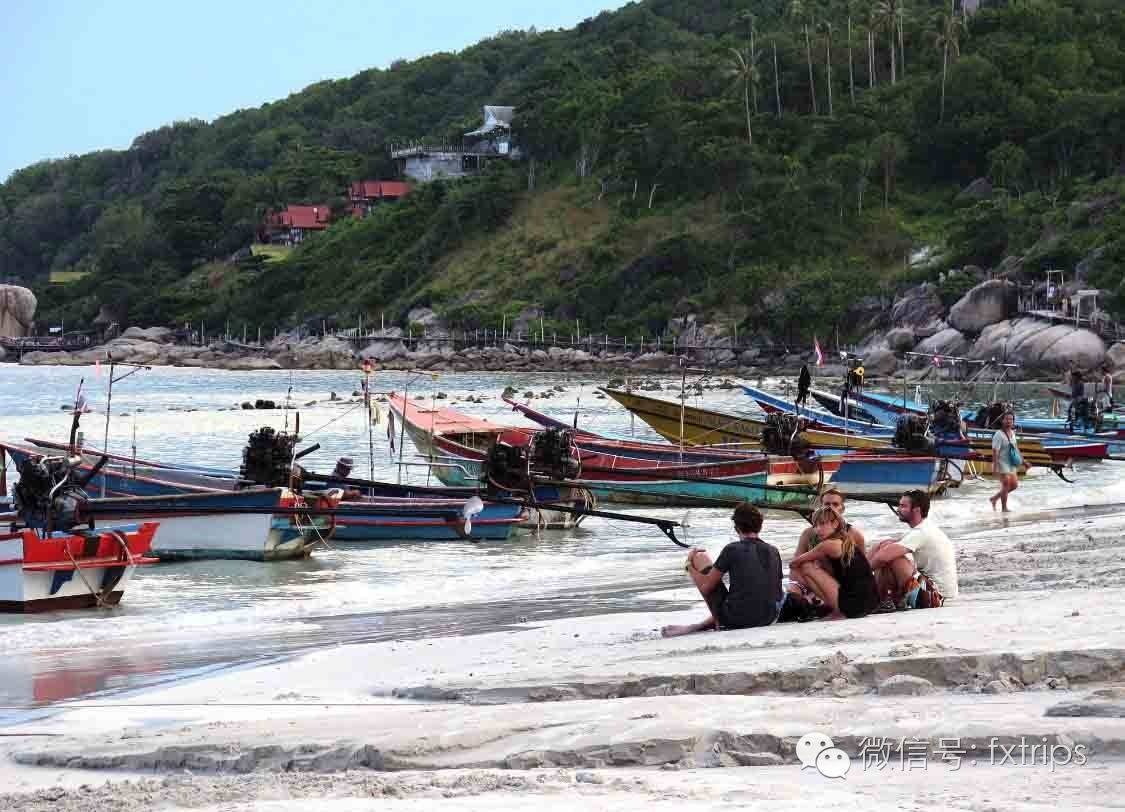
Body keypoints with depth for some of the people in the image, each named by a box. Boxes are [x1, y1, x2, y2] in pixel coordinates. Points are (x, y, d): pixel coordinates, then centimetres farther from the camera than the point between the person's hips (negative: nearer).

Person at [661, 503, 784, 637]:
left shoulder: (732, 550, -9)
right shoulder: (773, 552, 5)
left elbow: (705, 587, -4)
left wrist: (690, 565, 15)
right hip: (767, 620, 4)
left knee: (700, 557, 10)